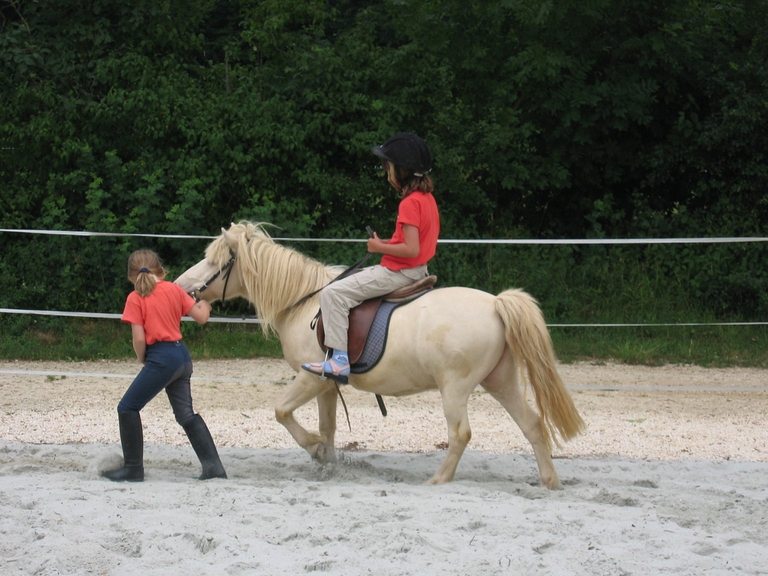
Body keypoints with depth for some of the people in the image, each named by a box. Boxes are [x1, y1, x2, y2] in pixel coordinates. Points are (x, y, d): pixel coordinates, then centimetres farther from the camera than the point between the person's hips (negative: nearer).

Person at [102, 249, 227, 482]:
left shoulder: (136, 298, -6)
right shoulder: (174, 290, 8)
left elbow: (139, 339, -12)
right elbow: (201, 317, 10)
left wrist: (142, 358, 7)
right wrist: (205, 302, 31)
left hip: (161, 357, -7)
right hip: (182, 355, 7)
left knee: (127, 408, 5)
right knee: (186, 414, 16)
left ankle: (133, 468, 5)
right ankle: (213, 466, 12)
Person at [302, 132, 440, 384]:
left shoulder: (410, 203, -20)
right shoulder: (427, 197, 9)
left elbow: (411, 249, -26)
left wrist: (380, 247, -13)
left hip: (398, 273, -10)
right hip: (417, 270, 10)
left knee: (334, 293, -15)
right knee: (354, 278, 32)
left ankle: (340, 360, -19)